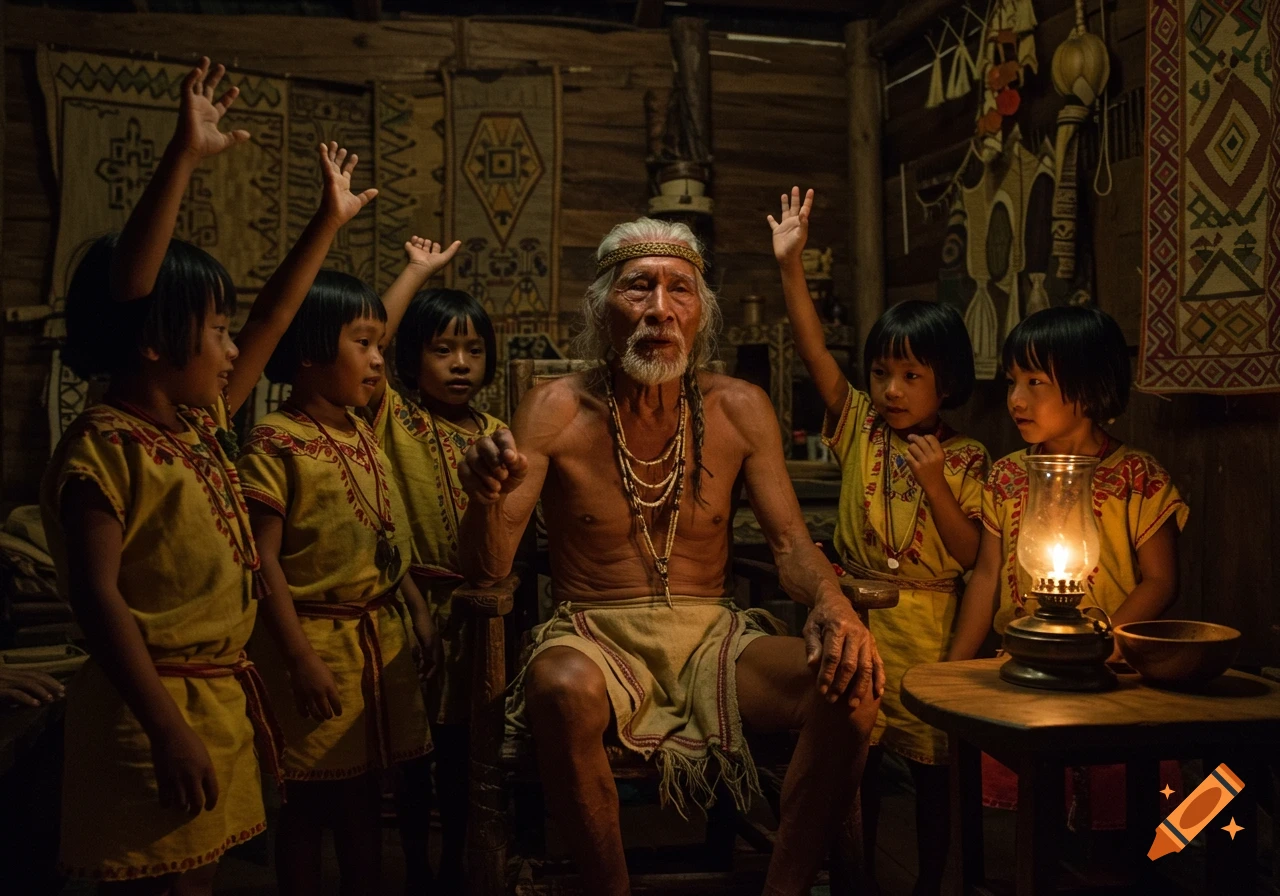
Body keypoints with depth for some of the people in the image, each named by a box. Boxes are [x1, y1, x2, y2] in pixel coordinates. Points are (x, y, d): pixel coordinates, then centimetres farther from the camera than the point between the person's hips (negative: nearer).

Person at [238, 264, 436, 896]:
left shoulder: (363, 435, 9)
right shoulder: (275, 443, -14)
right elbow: (264, 559, -17)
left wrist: (416, 609, 10)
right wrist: (301, 658, -18)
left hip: (381, 638, 7)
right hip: (317, 641, -7)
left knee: (364, 795, 17)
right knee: (308, 803, 7)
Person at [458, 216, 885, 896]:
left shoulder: (739, 410, 4)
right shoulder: (557, 411, -3)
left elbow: (789, 542, 4)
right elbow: (487, 568, -7)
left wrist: (831, 603, -20)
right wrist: (486, 499, -31)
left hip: (712, 635, 3)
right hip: (597, 636, -2)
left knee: (851, 686, -23)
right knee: (561, 690, -37)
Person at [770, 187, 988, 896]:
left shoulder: (963, 459, -4)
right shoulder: (860, 429, 1)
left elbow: (970, 556, -7)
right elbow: (815, 354, -9)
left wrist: (935, 482, -19)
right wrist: (790, 266, -17)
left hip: (929, 628, -2)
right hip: (856, 616, 2)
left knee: (931, 763, 9)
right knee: (854, 757, 10)